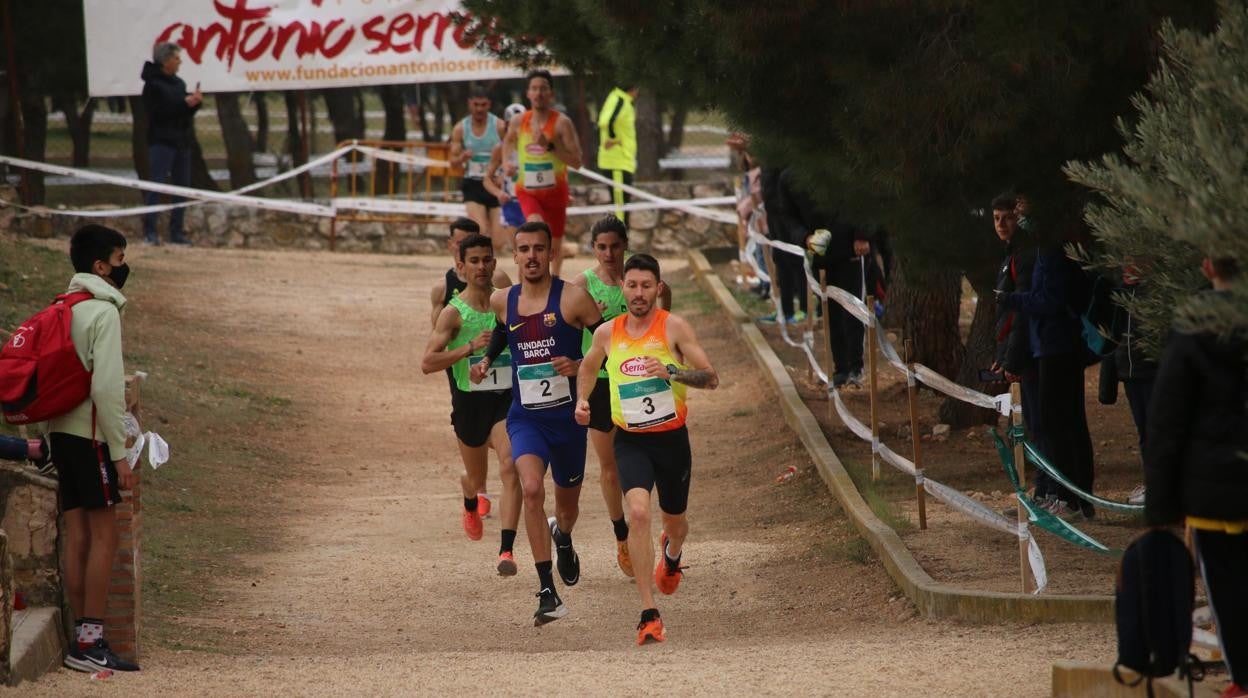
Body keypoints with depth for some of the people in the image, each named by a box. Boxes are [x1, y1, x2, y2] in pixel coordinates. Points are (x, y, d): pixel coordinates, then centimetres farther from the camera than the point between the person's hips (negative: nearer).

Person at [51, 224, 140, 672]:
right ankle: (91, 640, -9)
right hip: (90, 434, -9)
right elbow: (106, 387, -19)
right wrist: (120, 454, -17)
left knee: (78, 535, 9)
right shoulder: (103, 311, -13)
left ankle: (82, 639, 10)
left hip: (62, 432, 9)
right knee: (103, 535, -6)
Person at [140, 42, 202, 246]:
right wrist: (185, 103, -19)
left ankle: (177, 232, 12)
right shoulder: (153, 84, -8)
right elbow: (158, 112, -18)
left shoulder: (178, 83, 16)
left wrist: (195, 102, -2)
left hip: (181, 142, 8)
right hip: (162, 142, -8)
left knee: (182, 187, 8)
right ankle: (149, 232, -12)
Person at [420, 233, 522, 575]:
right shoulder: (454, 312, -9)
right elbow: (427, 363, -16)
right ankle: (470, 499, 57)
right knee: (477, 477, 17)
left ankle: (507, 550, -23)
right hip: (470, 401, -1)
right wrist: (470, 347, -25)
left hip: (508, 397, 1)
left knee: (510, 469, -20)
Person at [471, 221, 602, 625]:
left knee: (567, 502, 17)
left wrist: (579, 365, -20)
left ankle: (563, 538, 59)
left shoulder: (572, 299, -9)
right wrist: (486, 360, 10)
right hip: (525, 417, 1)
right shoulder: (502, 302, 3)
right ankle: (547, 593, -27)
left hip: (567, 416, -1)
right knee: (532, 489, -25)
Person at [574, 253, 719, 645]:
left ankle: (671, 553, 59)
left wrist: (671, 370, -28)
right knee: (638, 513, -23)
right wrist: (582, 400, 6)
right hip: (630, 440, 0)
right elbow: (588, 367, 24)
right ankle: (649, 615, -24)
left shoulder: (674, 327, -7)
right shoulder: (607, 333, 2)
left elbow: (710, 379, -12)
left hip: (671, 438, 0)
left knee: (675, 522, 17)